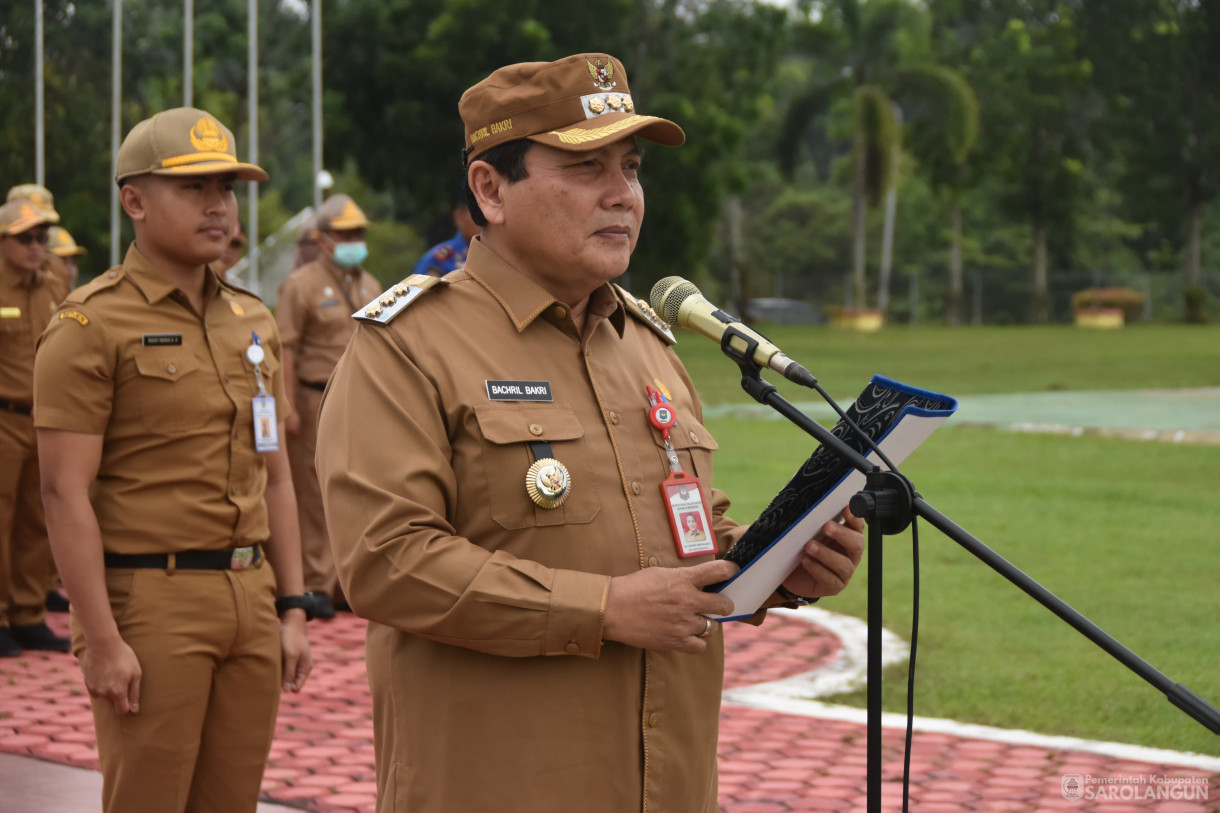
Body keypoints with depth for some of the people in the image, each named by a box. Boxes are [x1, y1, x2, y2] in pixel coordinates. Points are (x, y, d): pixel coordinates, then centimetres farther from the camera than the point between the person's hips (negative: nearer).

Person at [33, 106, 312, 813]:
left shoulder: (254, 323, 13)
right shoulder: (91, 326, -8)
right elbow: (65, 492, -13)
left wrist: (292, 610, 10)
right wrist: (101, 640, -17)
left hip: (250, 597, 6)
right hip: (148, 604, -6)